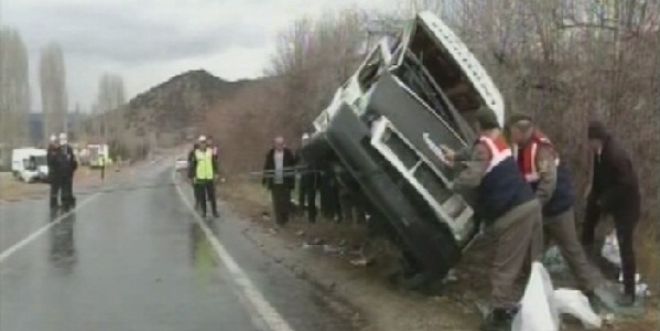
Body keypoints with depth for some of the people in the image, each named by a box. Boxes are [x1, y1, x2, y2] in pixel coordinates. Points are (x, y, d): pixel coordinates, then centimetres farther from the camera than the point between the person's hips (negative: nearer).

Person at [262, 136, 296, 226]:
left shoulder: (288, 153, -2)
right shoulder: (270, 154, 2)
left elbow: (293, 167, 1)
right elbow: (266, 167, 6)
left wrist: (292, 180, -3)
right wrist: (265, 179, 4)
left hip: (285, 182, -1)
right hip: (274, 182, 1)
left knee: (285, 201, 3)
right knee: (277, 202, 5)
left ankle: (285, 218, 19)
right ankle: (279, 219, 14)